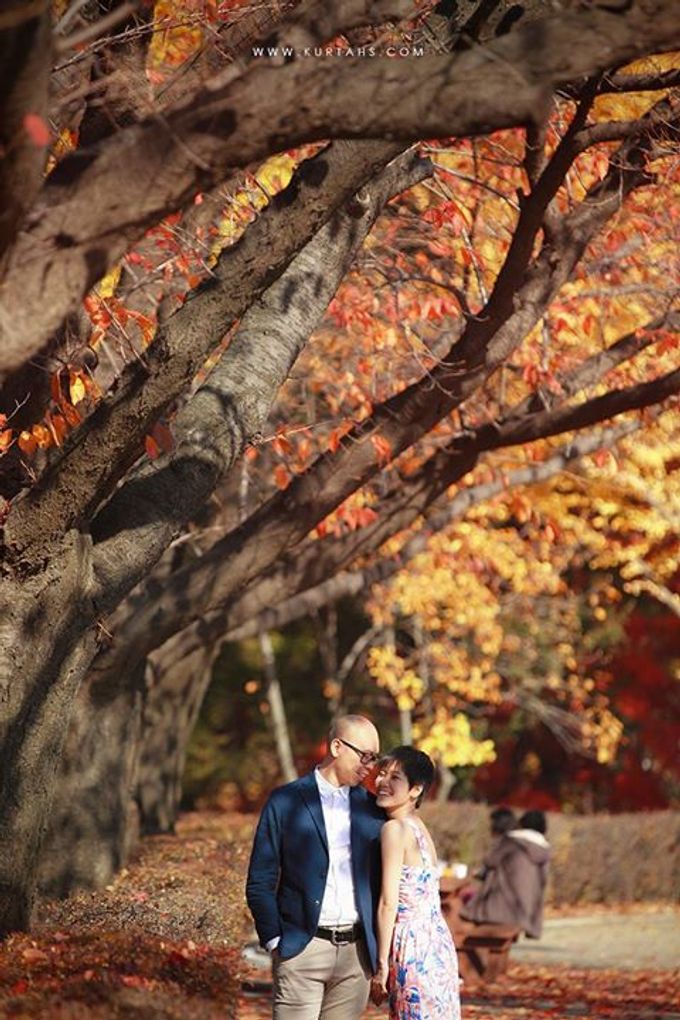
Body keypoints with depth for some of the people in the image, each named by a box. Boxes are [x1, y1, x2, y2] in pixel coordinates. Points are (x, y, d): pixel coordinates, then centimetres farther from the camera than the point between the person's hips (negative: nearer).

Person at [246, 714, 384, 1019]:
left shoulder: (371, 808, 11)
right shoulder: (285, 803, 0)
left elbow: (378, 880, 16)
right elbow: (260, 883, 0)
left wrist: (378, 946, 9)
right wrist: (275, 942, -6)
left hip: (356, 951, 4)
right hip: (304, 947, -4)